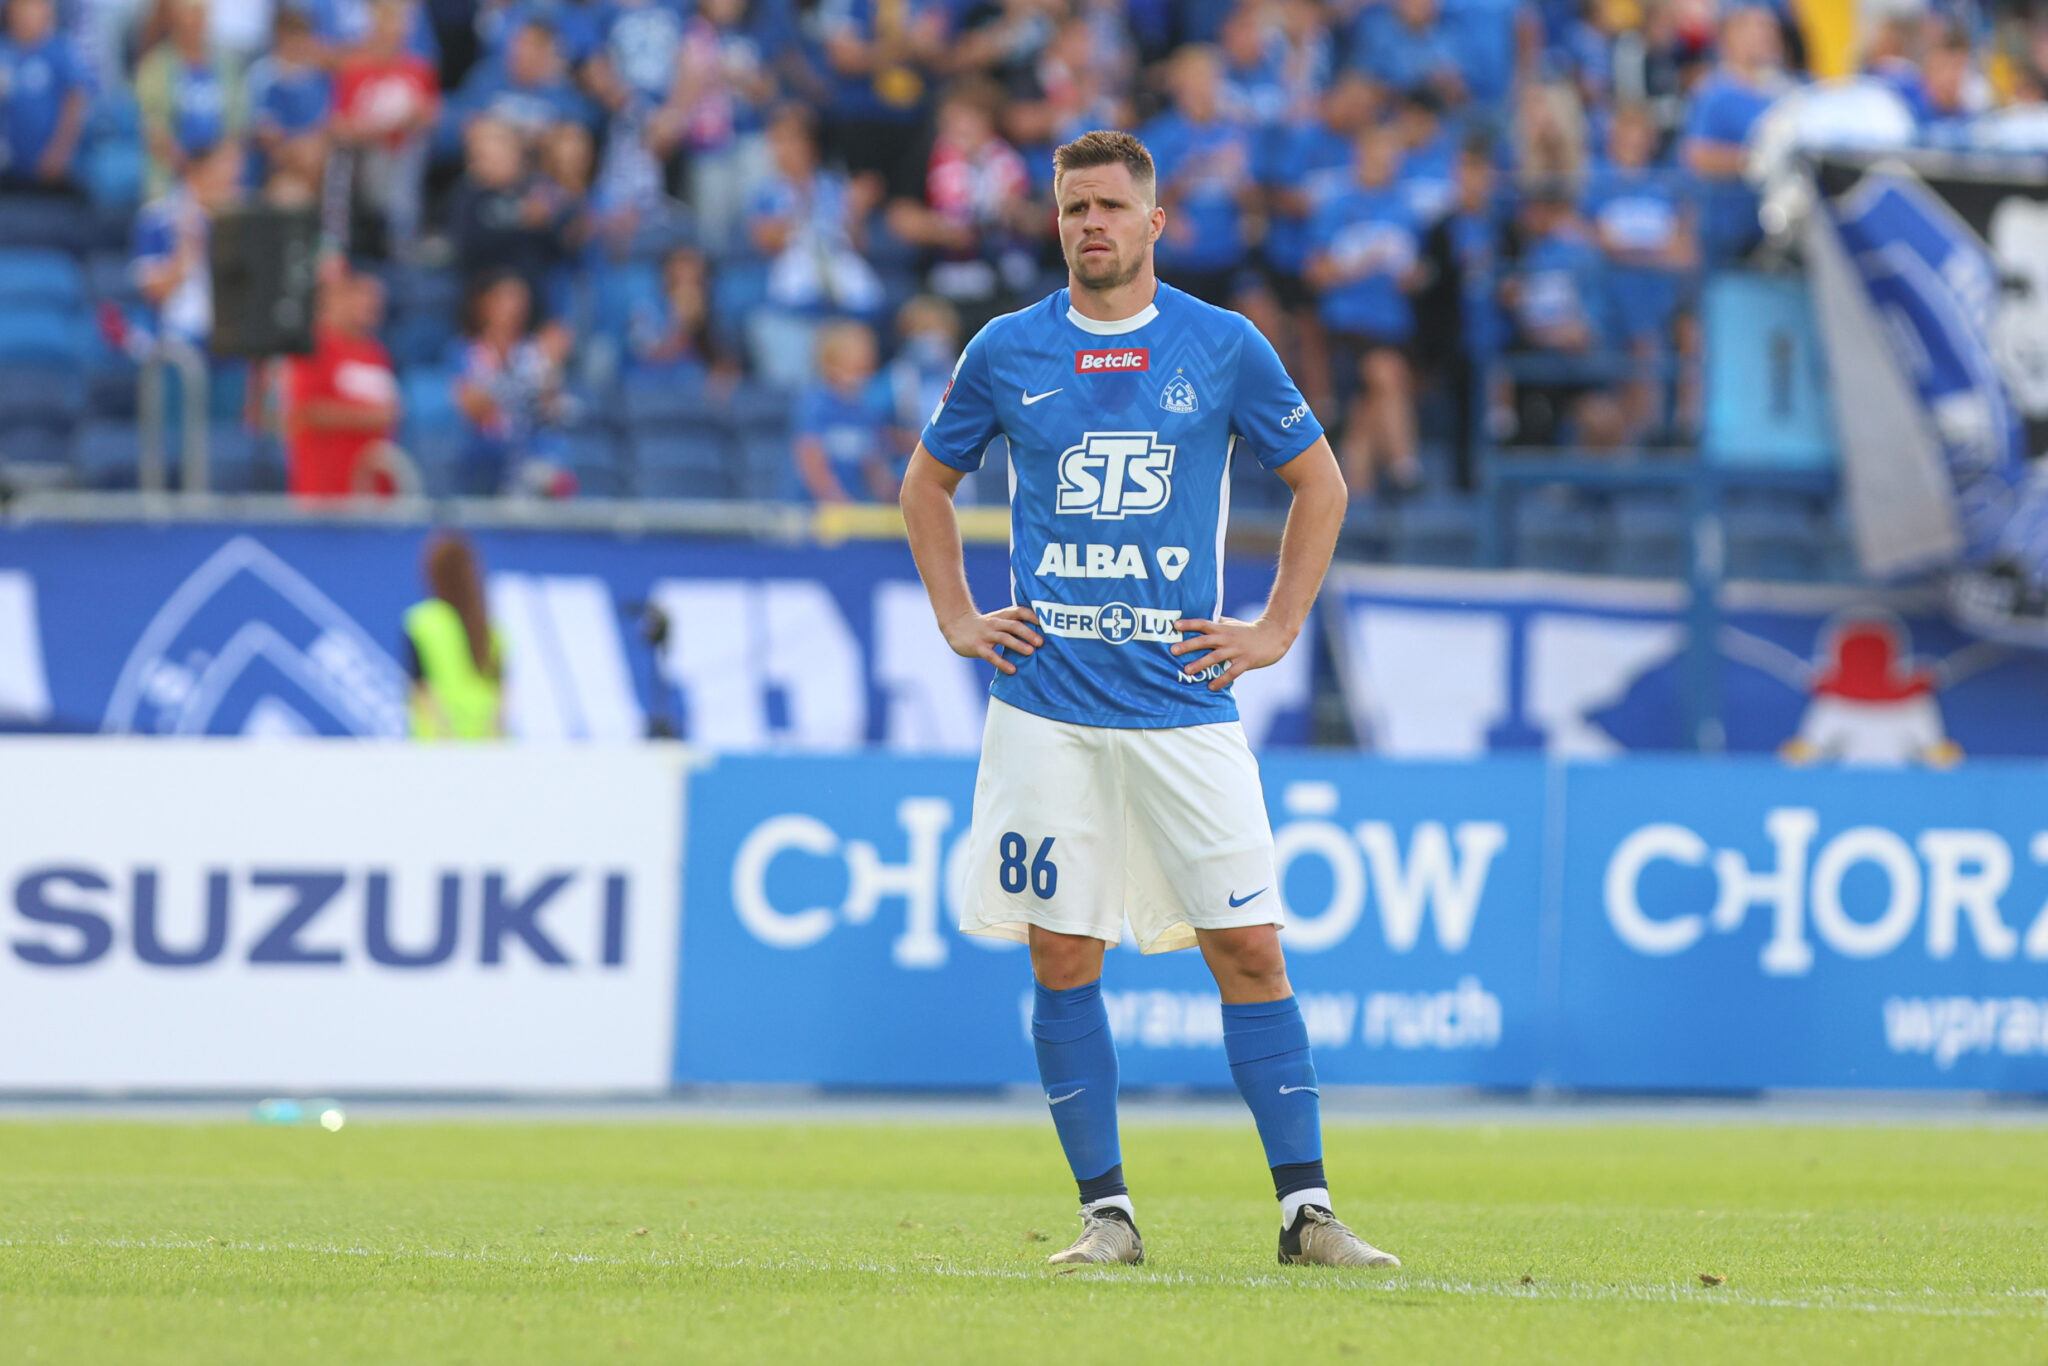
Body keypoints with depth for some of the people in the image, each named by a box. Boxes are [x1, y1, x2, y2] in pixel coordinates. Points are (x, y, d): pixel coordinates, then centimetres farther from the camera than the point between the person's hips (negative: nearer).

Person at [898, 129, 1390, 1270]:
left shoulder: (1223, 347, 3)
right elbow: (928, 483, 21)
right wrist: (957, 618, 11)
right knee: (1063, 960, 0)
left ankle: (1307, 1208, -3)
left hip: (1185, 701, -1)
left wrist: (1280, 629, 6)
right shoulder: (1008, 352, 6)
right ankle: (1106, 1211, 8)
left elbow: (1319, 481, 13)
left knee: (1250, 950, -5)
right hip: (1046, 702, 1)